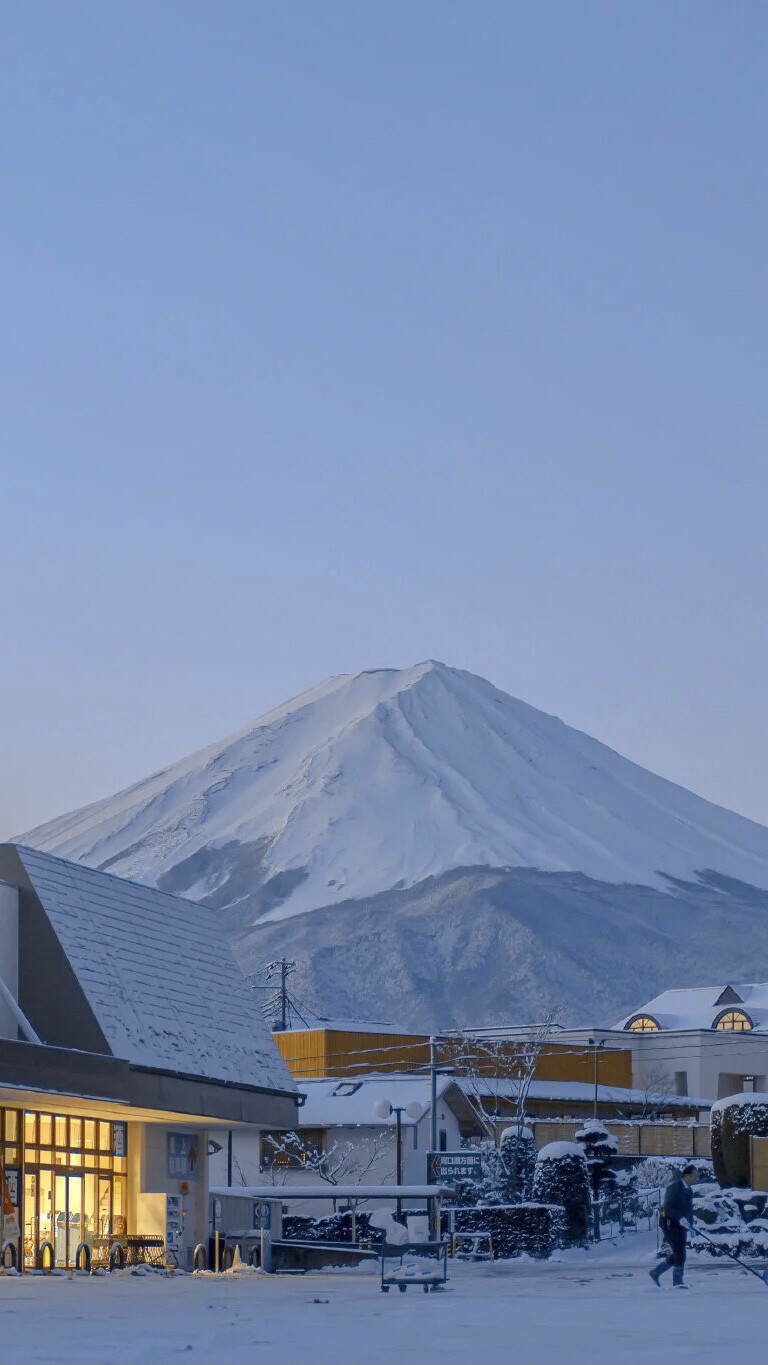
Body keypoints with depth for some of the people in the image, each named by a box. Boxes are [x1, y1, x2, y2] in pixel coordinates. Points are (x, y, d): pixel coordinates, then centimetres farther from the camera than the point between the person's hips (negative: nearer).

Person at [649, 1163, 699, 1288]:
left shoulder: (688, 1190, 12)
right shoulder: (674, 1187, -15)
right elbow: (668, 1207, -22)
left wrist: (690, 1224, 11)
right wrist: (680, 1218, -31)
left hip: (681, 1226, 9)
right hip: (671, 1225, -9)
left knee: (676, 1255, 10)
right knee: (680, 1254, -8)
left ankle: (655, 1272, 23)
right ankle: (677, 1282, 0)